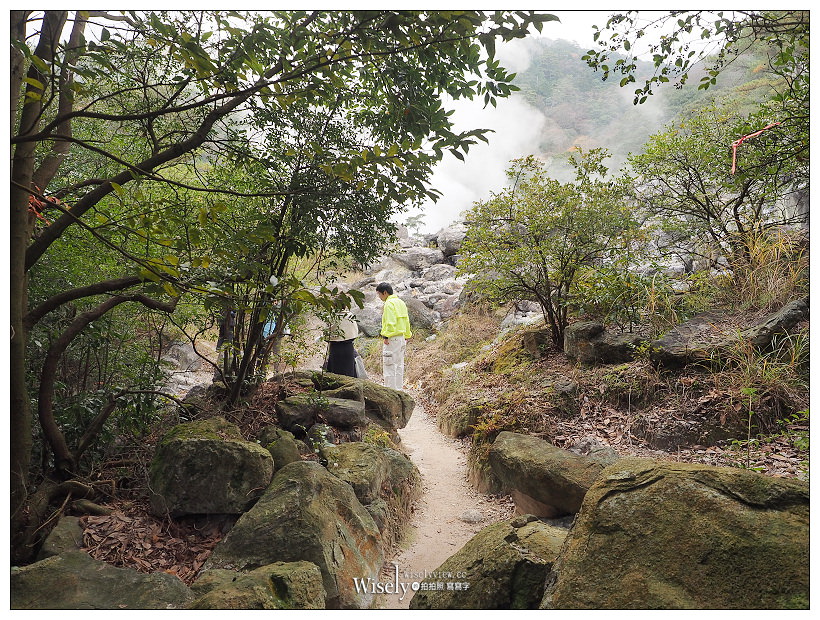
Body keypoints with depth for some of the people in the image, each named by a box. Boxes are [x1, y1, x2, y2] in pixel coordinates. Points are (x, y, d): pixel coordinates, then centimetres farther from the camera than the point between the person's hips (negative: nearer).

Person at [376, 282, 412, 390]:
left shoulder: (389, 303, -13)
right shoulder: (401, 302, 14)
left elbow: (390, 322, -22)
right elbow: (406, 321, 18)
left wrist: (386, 336, -19)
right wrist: (406, 336, 23)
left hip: (392, 339, -9)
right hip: (401, 338, 9)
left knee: (389, 366, -4)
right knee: (399, 365, 15)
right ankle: (399, 389, 21)